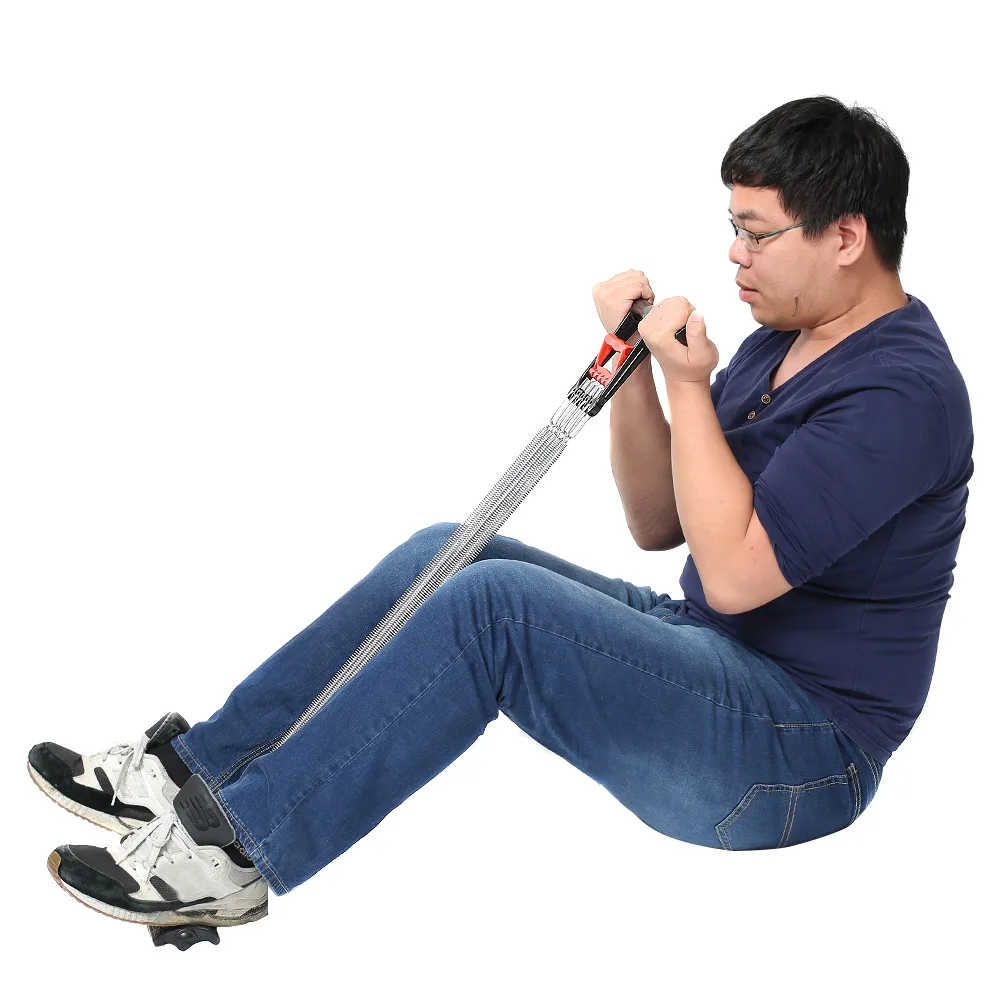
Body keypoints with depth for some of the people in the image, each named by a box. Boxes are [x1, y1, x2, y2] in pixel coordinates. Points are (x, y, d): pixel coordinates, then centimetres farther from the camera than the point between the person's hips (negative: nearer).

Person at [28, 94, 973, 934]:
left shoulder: (902, 390, -18)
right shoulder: (784, 339, 11)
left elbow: (734, 572, -25)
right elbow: (657, 525, 11)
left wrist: (689, 385, -17)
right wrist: (632, 362, -3)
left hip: (792, 761, -9)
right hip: (701, 650, 9)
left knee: (491, 601, -28)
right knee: (446, 554, -2)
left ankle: (236, 851, -18)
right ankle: (195, 769, -1)